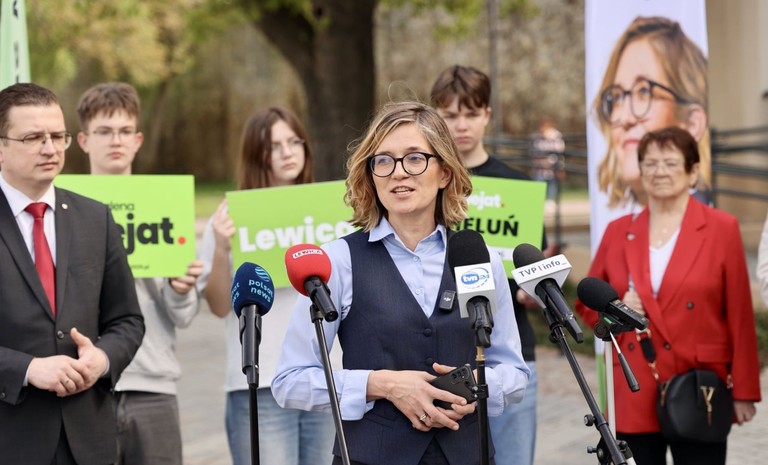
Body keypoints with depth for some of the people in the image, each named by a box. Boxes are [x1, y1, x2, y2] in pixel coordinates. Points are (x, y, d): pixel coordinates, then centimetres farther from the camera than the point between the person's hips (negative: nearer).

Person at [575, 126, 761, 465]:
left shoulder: (721, 229, 0)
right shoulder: (618, 232, 8)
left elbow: (740, 316, -1)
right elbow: (586, 303, 17)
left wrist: (743, 391, -2)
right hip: (634, 394, 3)